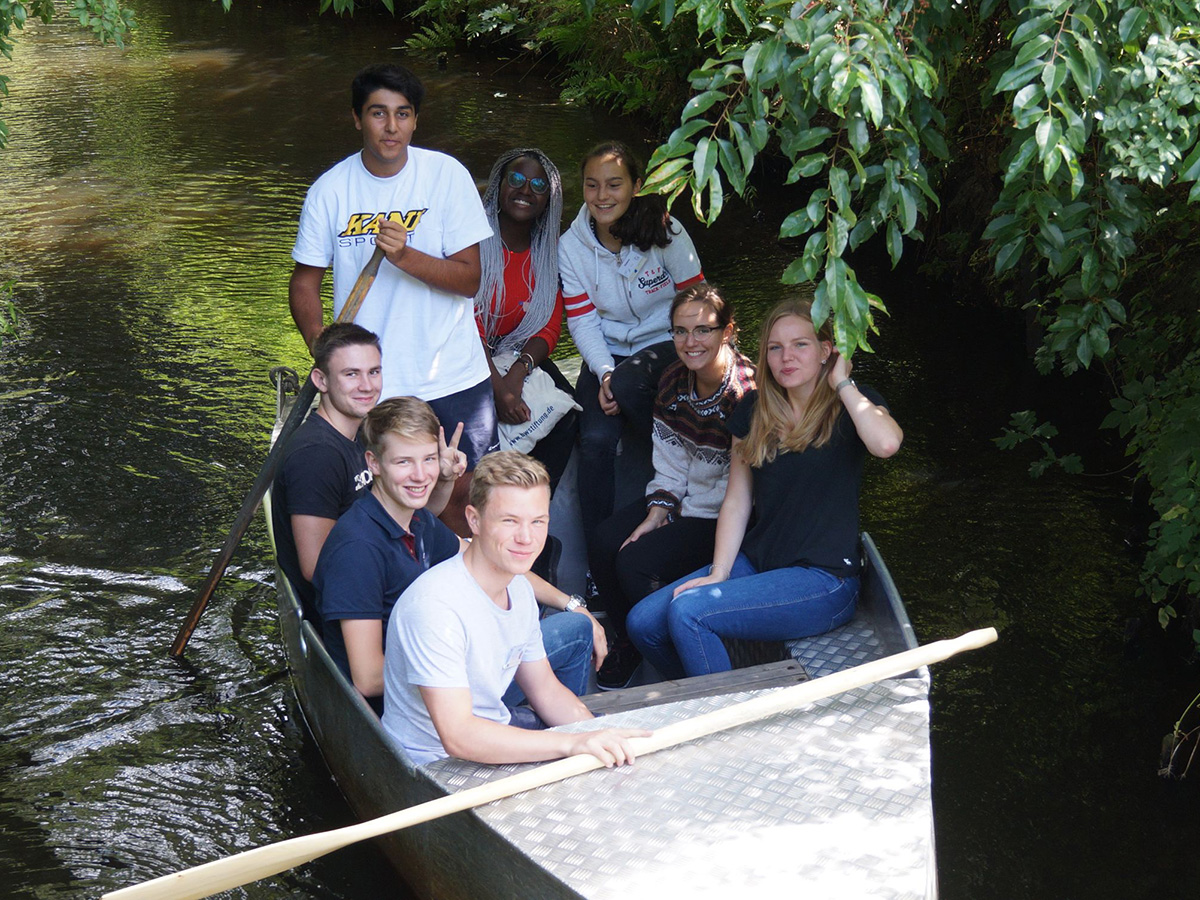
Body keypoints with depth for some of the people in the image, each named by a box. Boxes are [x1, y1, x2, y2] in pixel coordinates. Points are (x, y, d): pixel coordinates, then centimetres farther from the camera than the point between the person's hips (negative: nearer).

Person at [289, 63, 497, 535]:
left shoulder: (447, 175, -5)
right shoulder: (330, 190, -2)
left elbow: (470, 279, -7)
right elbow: (305, 282, 4)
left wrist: (406, 256, -24)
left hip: (451, 376, 0)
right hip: (366, 384, 1)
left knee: (462, 497, 7)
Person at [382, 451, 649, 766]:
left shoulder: (519, 588, 2)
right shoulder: (434, 605, -27)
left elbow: (546, 689, 11)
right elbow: (458, 736, -33)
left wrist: (601, 738, -8)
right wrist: (573, 743, -37)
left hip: (495, 737, 9)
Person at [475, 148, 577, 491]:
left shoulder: (548, 251, 5)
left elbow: (550, 327, 1)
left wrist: (519, 370, -21)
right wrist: (497, 385, -27)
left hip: (520, 355, 5)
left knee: (565, 411, -20)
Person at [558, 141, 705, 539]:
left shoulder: (664, 231, -11)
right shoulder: (571, 245, -4)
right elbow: (583, 321, -3)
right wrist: (604, 372, -20)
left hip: (665, 343, -2)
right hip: (607, 353, 2)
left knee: (626, 385, -36)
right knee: (596, 439, -23)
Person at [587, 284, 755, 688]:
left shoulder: (746, 391, -23)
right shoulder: (674, 378, 0)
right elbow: (669, 462, 6)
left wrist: (676, 517, -14)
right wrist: (656, 514, -9)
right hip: (682, 500, 7)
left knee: (636, 564, -20)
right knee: (603, 546, -10)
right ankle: (629, 642, 16)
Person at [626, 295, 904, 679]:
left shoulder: (851, 407, -5)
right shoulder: (754, 410, 9)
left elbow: (886, 443, -31)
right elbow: (736, 502, 9)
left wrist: (842, 382, -16)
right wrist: (718, 573, -3)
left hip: (824, 579, -6)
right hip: (756, 562, 6)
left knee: (687, 612, -24)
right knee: (643, 623, -8)